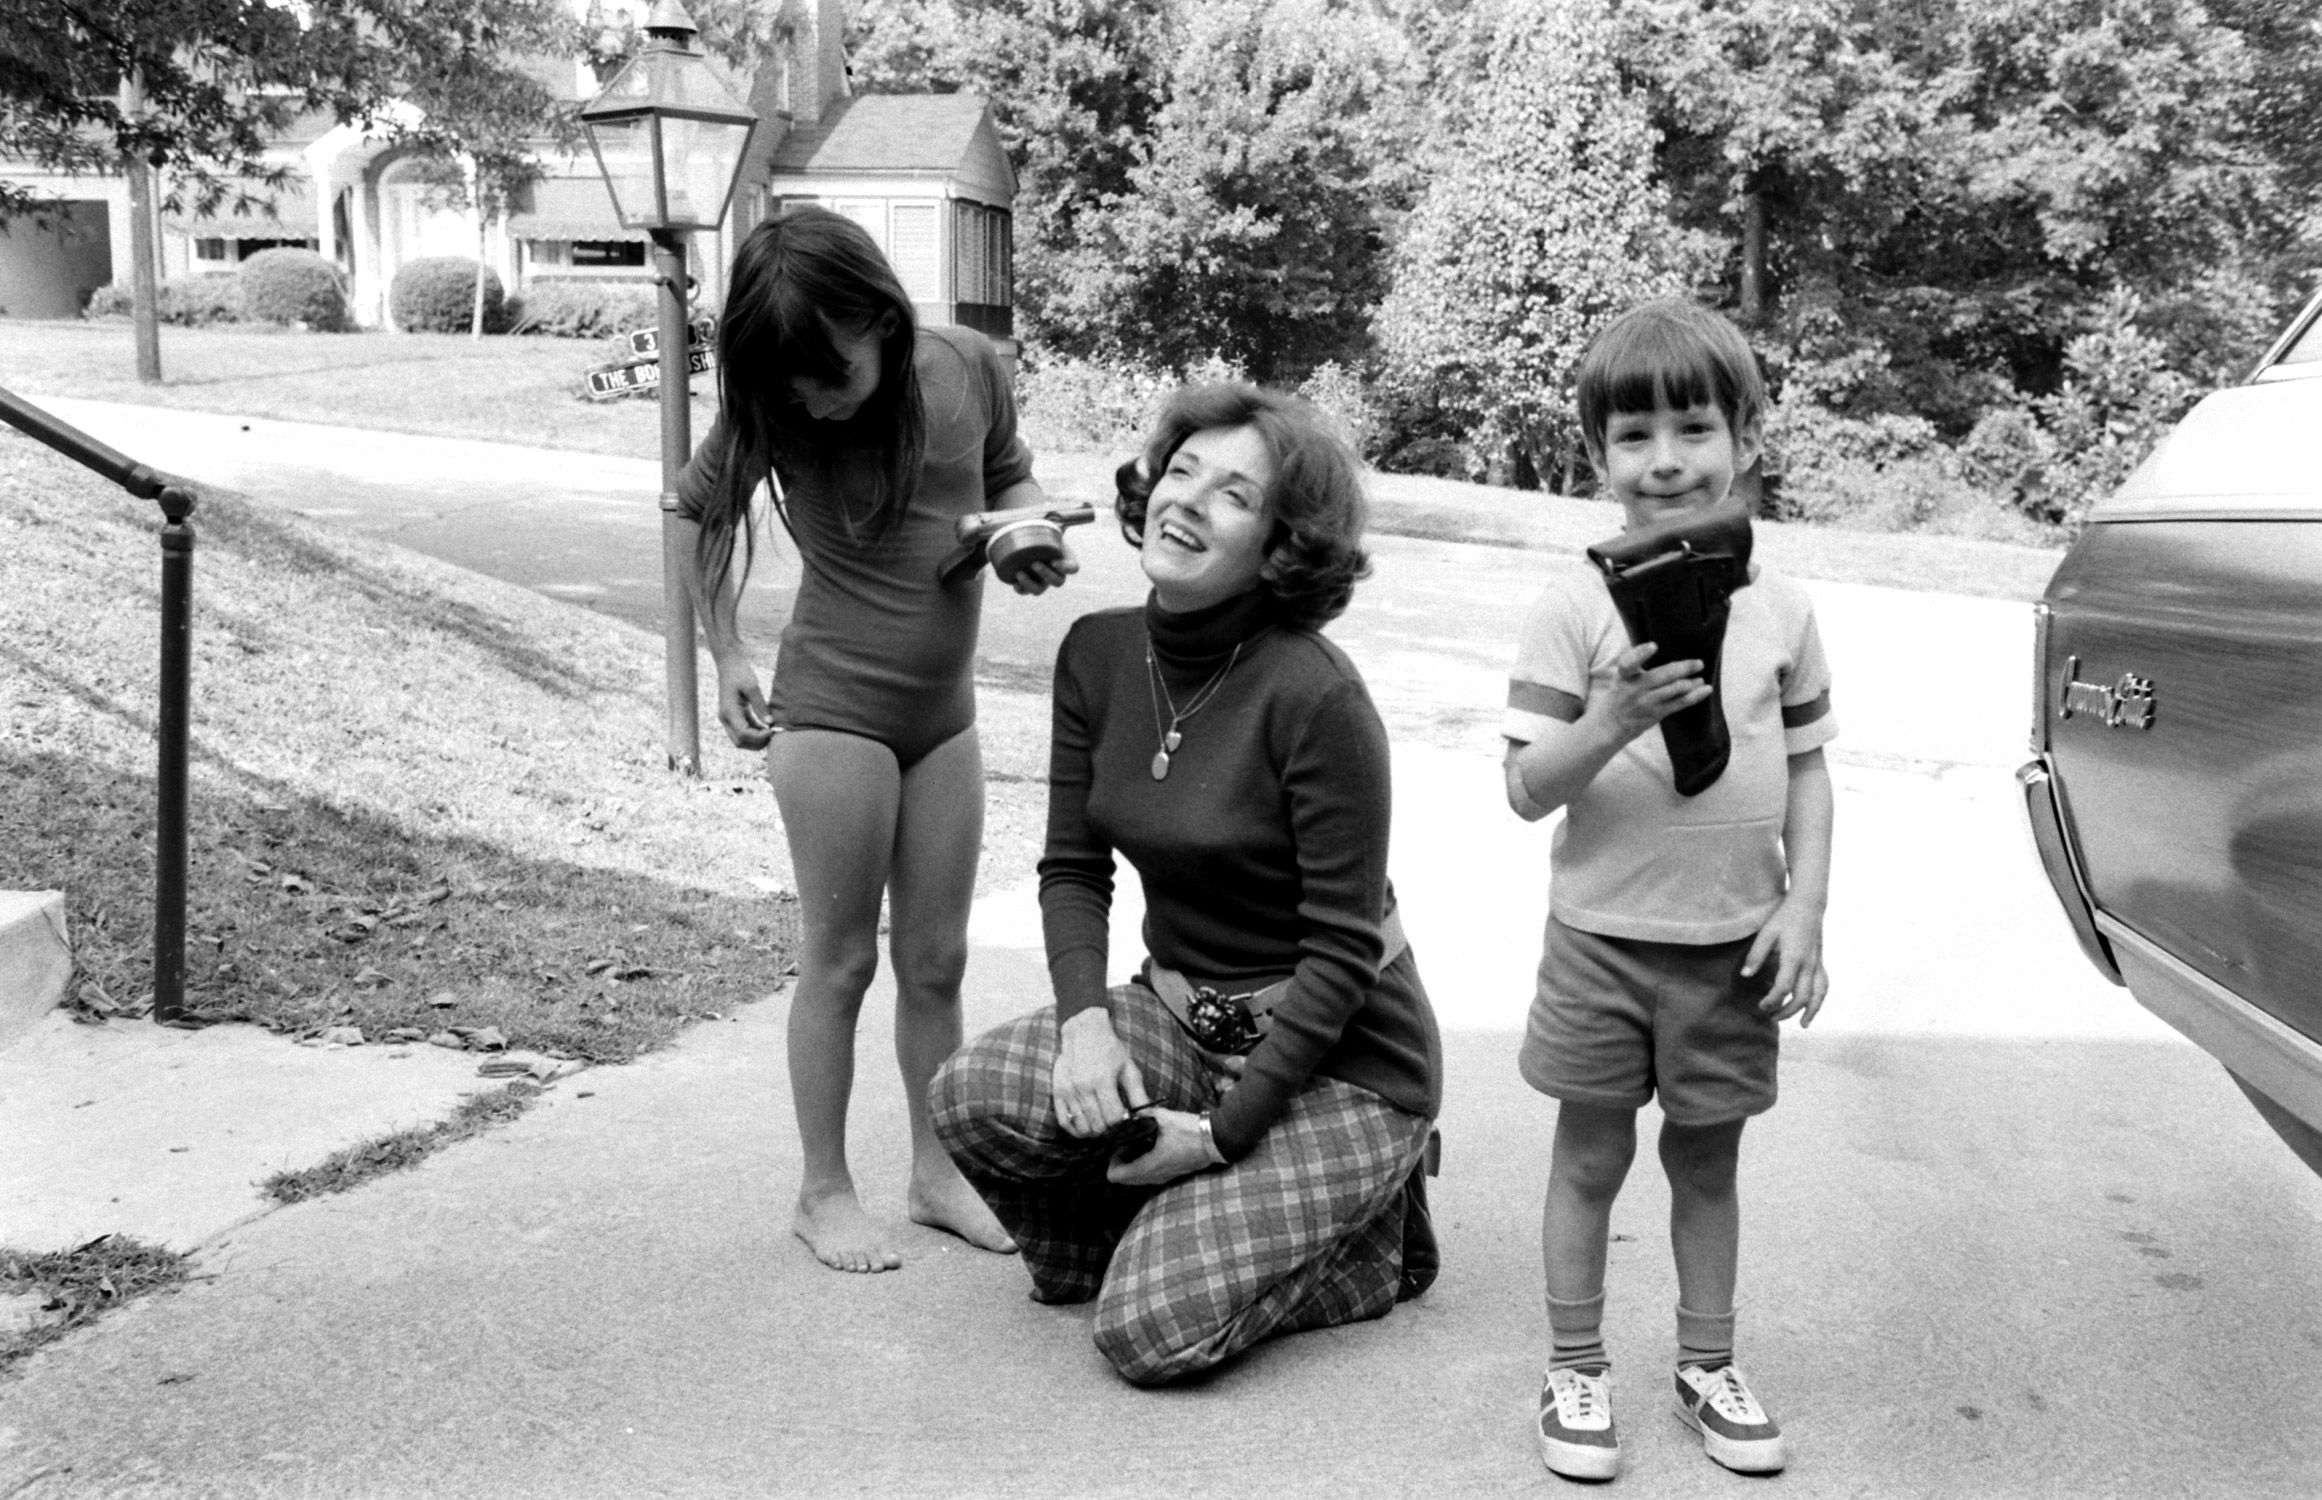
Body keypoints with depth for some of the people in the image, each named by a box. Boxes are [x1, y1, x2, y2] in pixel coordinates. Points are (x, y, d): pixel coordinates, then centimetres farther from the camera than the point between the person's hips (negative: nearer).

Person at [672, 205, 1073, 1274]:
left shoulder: (967, 366, -8)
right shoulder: (771, 414, -12)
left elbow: (1010, 473, 10)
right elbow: (698, 512, 4)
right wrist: (727, 658, 1)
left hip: (945, 712, 3)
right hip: (832, 710, -3)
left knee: (936, 959, 12)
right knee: (840, 960, 4)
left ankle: (938, 1172, 28)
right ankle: (824, 1192, 20)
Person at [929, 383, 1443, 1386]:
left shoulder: (1316, 695, -23)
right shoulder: (1099, 653, -3)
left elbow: (1344, 948, -19)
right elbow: (1072, 868, 2)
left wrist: (1224, 1131, -17)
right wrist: (1084, 1020, -16)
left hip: (1337, 1062, -5)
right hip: (1178, 1014, 6)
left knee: (1152, 1329, -16)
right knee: (973, 1096, -20)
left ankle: (1370, 1235, 12)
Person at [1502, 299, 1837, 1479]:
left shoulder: (1779, 608, 1)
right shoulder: (1576, 605, -9)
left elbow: (1807, 769, 8)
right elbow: (1526, 790, -12)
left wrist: (1805, 907, -1)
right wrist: (1610, 726, -29)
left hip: (1734, 946, 3)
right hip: (1604, 939, -2)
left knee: (1708, 1161, 16)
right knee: (1590, 1159, 10)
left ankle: (1708, 1366, 32)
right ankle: (1575, 1370, 25)